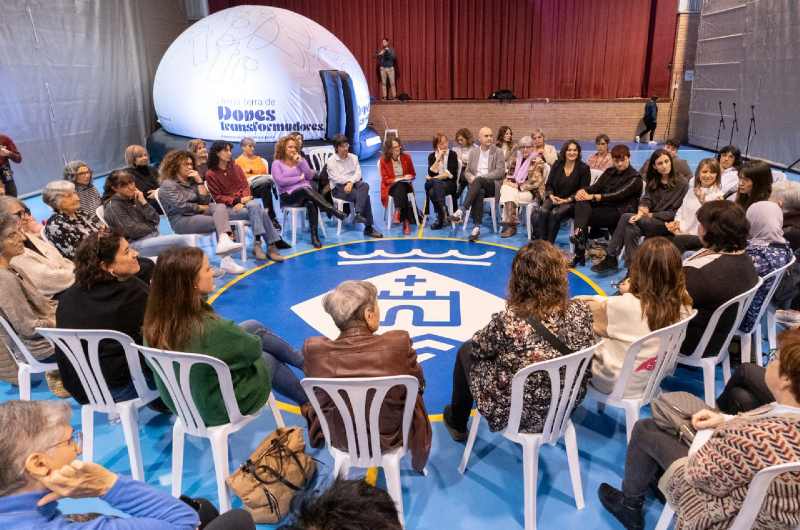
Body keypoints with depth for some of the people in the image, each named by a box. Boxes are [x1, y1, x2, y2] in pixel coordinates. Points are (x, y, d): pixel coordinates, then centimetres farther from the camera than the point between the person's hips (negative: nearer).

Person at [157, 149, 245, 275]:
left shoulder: (192, 182, 21)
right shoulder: (167, 185, 1)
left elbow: (206, 201, 8)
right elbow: (183, 207, -12)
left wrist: (199, 181, 2)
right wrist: (204, 207, -1)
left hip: (198, 215, 6)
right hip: (181, 221, -6)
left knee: (221, 207, -25)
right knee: (220, 221, -27)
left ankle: (225, 242, -48)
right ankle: (225, 260, -40)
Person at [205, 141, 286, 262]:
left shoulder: (236, 167, 14)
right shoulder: (211, 174, 1)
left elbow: (246, 187, 9)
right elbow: (218, 197, -3)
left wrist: (243, 201, -11)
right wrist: (238, 200, -14)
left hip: (244, 202, 4)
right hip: (228, 208, -4)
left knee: (254, 205, -34)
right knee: (261, 212, -29)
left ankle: (257, 244, -32)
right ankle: (271, 246, -28)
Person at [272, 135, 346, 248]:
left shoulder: (300, 159, 17)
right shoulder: (277, 163, 4)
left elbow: (310, 177, 6)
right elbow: (281, 181, -11)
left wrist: (301, 162, -4)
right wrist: (300, 178, -4)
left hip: (305, 193, 3)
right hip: (288, 196, -3)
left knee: (311, 203, -35)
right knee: (305, 189, -37)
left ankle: (314, 235, -38)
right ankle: (334, 211, -43)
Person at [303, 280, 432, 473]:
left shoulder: (314, 350, -24)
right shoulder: (399, 343, -30)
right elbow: (418, 382, -8)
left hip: (340, 441, 1)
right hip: (390, 439, -1)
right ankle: (418, 465, 59)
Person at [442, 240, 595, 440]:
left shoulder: (508, 322, -33)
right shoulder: (581, 311, -19)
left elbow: (477, 348, -12)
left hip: (515, 414, -5)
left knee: (466, 351, 21)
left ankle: (456, 423, 43)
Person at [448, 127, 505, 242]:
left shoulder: (498, 152, 6)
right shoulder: (473, 152, 18)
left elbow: (500, 172, -5)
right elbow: (467, 171, 17)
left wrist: (480, 177, -15)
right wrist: (471, 177, -10)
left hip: (492, 185, -2)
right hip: (478, 185, 2)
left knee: (478, 181, -37)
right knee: (479, 192, -37)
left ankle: (461, 211, -45)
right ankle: (477, 227, -43)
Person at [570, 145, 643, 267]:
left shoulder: (634, 178, -1)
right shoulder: (609, 172, 20)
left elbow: (618, 195, -16)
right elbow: (596, 186, 5)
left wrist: (592, 197, -26)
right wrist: (582, 191, -19)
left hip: (619, 212, -6)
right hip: (604, 207, 6)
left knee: (583, 215, -29)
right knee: (581, 203, -28)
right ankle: (579, 232, -46)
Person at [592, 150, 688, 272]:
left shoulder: (681, 183, -2)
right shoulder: (652, 181, 13)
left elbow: (674, 213, -6)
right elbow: (646, 200, 0)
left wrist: (650, 214, -11)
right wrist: (640, 214, -22)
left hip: (667, 224, -5)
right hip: (650, 221, 5)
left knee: (626, 217, -27)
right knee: (631, 229, -31)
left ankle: (611, 258, -19)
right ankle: (631, 269, -27)